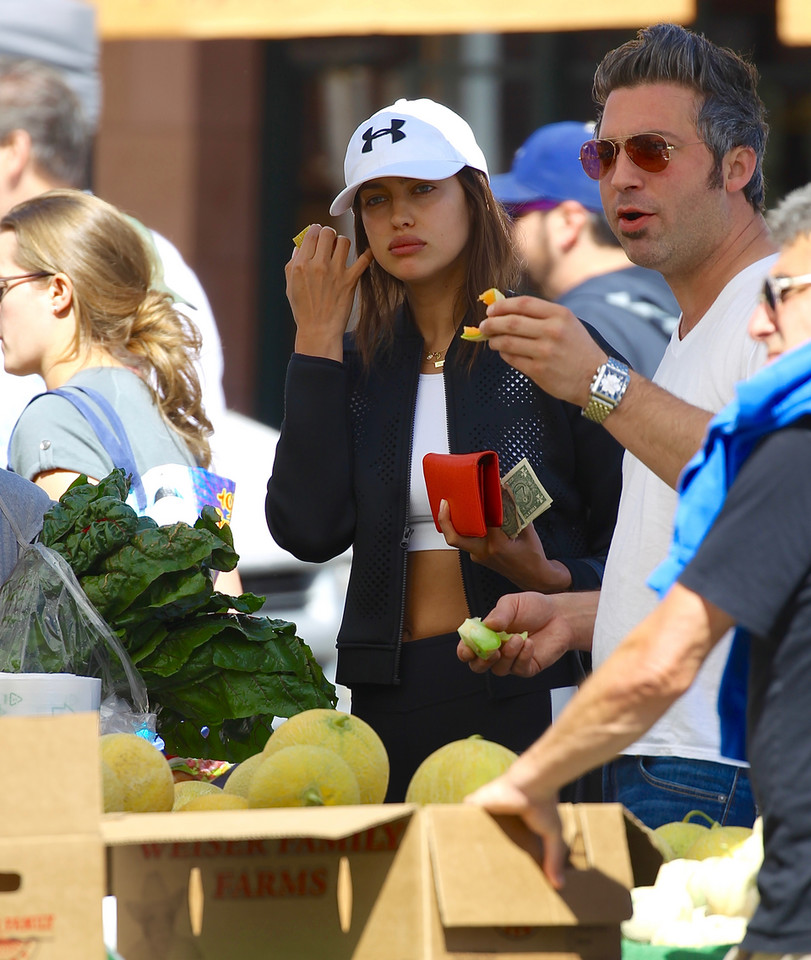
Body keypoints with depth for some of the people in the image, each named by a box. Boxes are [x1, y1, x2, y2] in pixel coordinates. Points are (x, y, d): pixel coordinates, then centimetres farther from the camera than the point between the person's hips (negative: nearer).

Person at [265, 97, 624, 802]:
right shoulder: (356, 364, 13)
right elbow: (309, 530, -4)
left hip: (528, 695, -3)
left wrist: (549, 579, -20)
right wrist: (316, 340, 0)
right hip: (393, 705, 4)